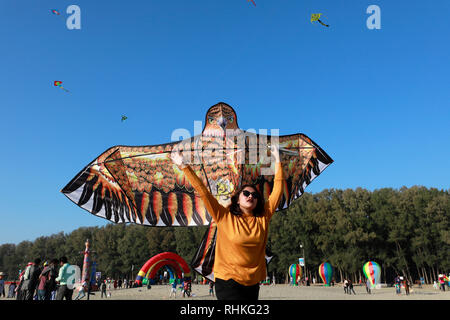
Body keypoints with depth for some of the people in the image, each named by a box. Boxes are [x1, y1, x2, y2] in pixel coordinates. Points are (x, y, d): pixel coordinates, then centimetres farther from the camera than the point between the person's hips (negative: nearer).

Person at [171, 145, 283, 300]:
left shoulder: (263, 218, 4)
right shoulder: (225, 217, -3)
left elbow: (277, 190, 7)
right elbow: (203, 192, -6)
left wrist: (277, 160, 11)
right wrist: (184, 166, -9)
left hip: (253, 284, 4)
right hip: (228, 282, -4)